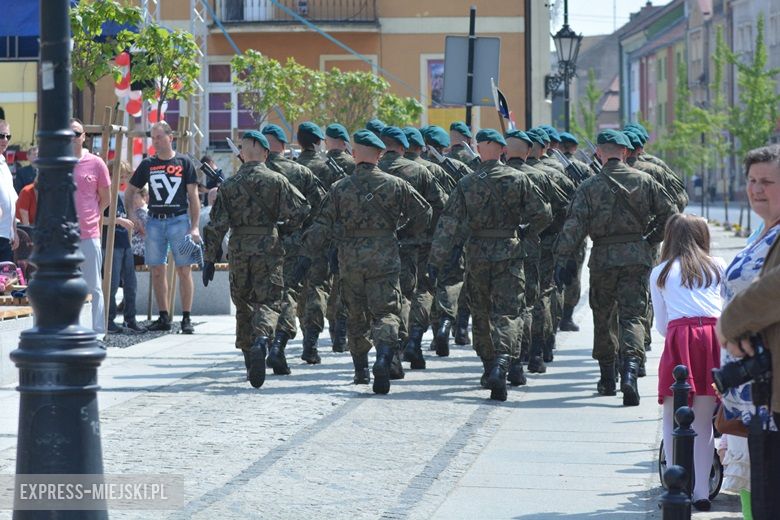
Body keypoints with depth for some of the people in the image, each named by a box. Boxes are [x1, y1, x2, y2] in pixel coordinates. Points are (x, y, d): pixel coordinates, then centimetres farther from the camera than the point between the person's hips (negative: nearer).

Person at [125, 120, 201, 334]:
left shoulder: (184, 162, 3)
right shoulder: (147, 164, 10)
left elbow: (193, 196, 1)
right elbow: (130, 192, 17)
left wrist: (195, 227, -6)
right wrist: (133, 216, 2)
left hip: (179, 220, -3)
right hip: (154, 221, 3)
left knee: (184, 270, -5)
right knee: (157, 271, 3)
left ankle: (187, 318, -2)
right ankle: (164, 317, 10)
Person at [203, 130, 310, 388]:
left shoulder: (229, 185, 4)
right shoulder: (276, 180, -2)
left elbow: (216, 224, 2)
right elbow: (300, 211, -6)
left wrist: (210, 259, 7)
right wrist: (286, 226, 16)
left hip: (239, 249, 2)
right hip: (268, 248, -2)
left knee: (243, 302, 17)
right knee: (268, 302, -3)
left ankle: (248, 352, 22)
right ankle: (261, 340, -31)